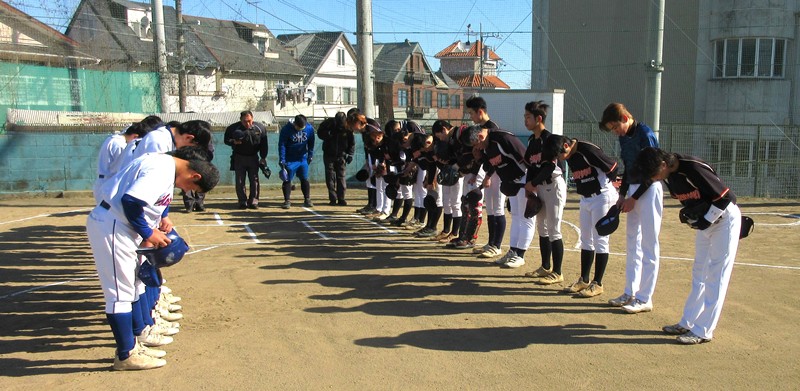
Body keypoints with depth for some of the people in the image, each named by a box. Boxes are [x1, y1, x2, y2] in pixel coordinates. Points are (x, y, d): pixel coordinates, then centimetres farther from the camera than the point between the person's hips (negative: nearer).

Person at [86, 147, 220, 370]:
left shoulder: (168, 166, 8)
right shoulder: (160, 170, -24)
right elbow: (130, 200, -32)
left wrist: (163, 216, 7)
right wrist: (147, 233, -19)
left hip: (121, 228, 11)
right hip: (110, 228, -11)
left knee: (134, 286, 18)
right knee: (120, 291, -3)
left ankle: (132, 345, 30)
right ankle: (126, 355, 8)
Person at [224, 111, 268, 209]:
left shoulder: (260, 128, -7)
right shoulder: (233, 128, -12)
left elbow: (264, 144, 3)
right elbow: (226, 140, 0)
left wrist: (263, 158, 2)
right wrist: (233, 142, -22)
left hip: (253, 157, 1)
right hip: (239, 157, -1)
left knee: (254, 180, -1)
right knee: (240, 181, 0)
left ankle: (253, 201, 6)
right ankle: (242, 202, 7)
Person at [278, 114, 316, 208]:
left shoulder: (310, 128, -8)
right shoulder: (286, 129, -16)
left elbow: (311, 143, 7)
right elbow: (281, 145, -12)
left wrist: (310, 155, 8)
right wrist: (282, 160, -15)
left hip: (303, 159, 3)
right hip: (289, 160, -2)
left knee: (304, 179, 7)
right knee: (287, 180, -1)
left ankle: (307, 200, 16)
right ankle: (287, 201, 6)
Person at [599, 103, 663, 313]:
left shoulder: (645, 135, -16)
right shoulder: (624, 137, 10)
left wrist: (633, 198, -14)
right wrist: (622, 195, 8)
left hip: (648, 191, -9)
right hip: (633, 191, 9)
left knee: (648, 246, -5)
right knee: (632, 244, 13)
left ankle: (644, 299, 0)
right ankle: (630, 293, 22)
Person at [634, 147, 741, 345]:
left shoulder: (693, 168, -31)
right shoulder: (669, 175, -5)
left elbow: (726, 197, -26)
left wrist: (705, 221, -20)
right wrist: (690, 217, -4)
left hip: (724, 218, -9)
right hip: (705, 219, 9)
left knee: (715, 276, -6)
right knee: (699, 274, 13)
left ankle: (703, 331, -3)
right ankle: (687, 324, 21)